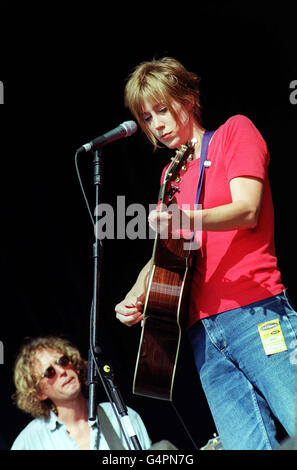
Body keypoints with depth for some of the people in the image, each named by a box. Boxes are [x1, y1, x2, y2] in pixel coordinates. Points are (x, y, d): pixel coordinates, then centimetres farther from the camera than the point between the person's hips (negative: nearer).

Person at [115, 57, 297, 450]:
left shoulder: (234, 130, 9)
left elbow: (247, 211, -7)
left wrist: (186, 220, -25)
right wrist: (136, 297, 6)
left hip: (255, 314, -5)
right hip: (204, 331, 6)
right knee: (246, 444, -5)